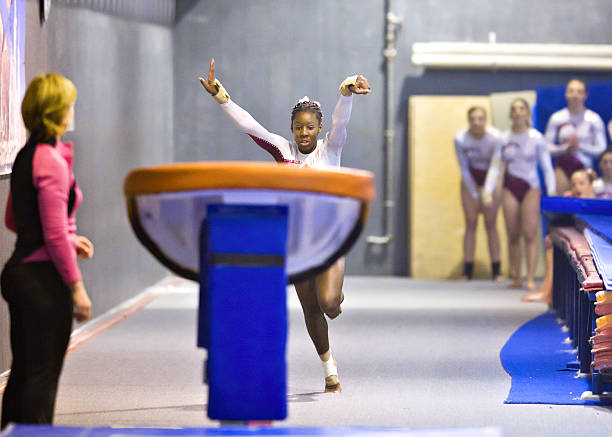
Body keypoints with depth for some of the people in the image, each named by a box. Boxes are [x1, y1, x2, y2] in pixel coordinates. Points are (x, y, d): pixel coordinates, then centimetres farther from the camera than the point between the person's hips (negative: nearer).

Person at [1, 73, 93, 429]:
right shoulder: (52, 162, -17)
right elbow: (54, 235, -20)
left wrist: (69, 239, 18)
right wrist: (77, 286, -15)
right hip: (44, 279, -9)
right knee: (43, 374, -3)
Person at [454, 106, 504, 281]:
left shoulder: (494, 137, -25)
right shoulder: (460, 139, -21)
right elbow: (464, 169, -12)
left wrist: (488, 192, -29)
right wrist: (476, 196, -11)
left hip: (491, 178, -1)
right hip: (470, 179, 1)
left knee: (491, 224, -4)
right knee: (470, 224, -3)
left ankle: (496, 271, -1)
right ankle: (467, 272, -2)